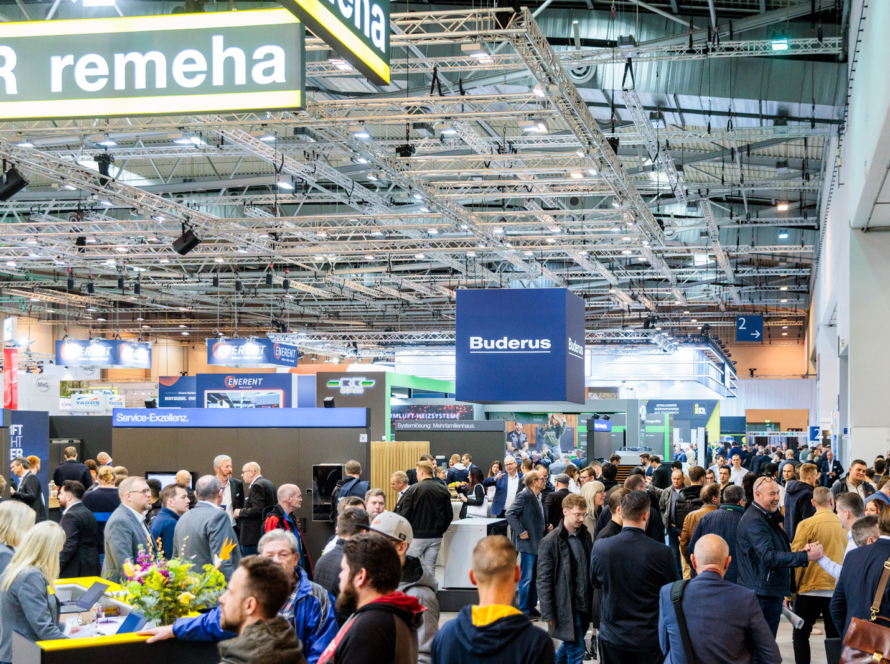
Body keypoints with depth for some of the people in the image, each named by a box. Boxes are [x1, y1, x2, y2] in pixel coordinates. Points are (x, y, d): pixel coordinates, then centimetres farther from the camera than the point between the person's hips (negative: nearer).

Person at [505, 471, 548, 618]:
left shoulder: (538, 496, 13)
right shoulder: (524, 495, -14)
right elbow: (510, 514, -21)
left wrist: (546, 527, 7)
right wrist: (521, 532, -21)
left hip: (538, 543, 9)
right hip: (528, 542, -9)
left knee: (535, 578, 14)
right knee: (526, 578, -3)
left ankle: (532, 607, 23)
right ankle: (524, 610, 4)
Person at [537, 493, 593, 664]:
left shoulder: (585, 535, 6)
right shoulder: (550, 542, -13)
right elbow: (543, 581, -12)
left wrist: (592, 601, 10)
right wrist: (548, 614, -13)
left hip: (584, 604, 6)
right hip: (566, 606, -6)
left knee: (569, 647, 19)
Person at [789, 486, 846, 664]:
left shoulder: (807, 524, -8)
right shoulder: (843, 524, 1)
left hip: (811, 589, -3)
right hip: (839, 590, 3)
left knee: (800, 635, 9)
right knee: (835, 638, 9)